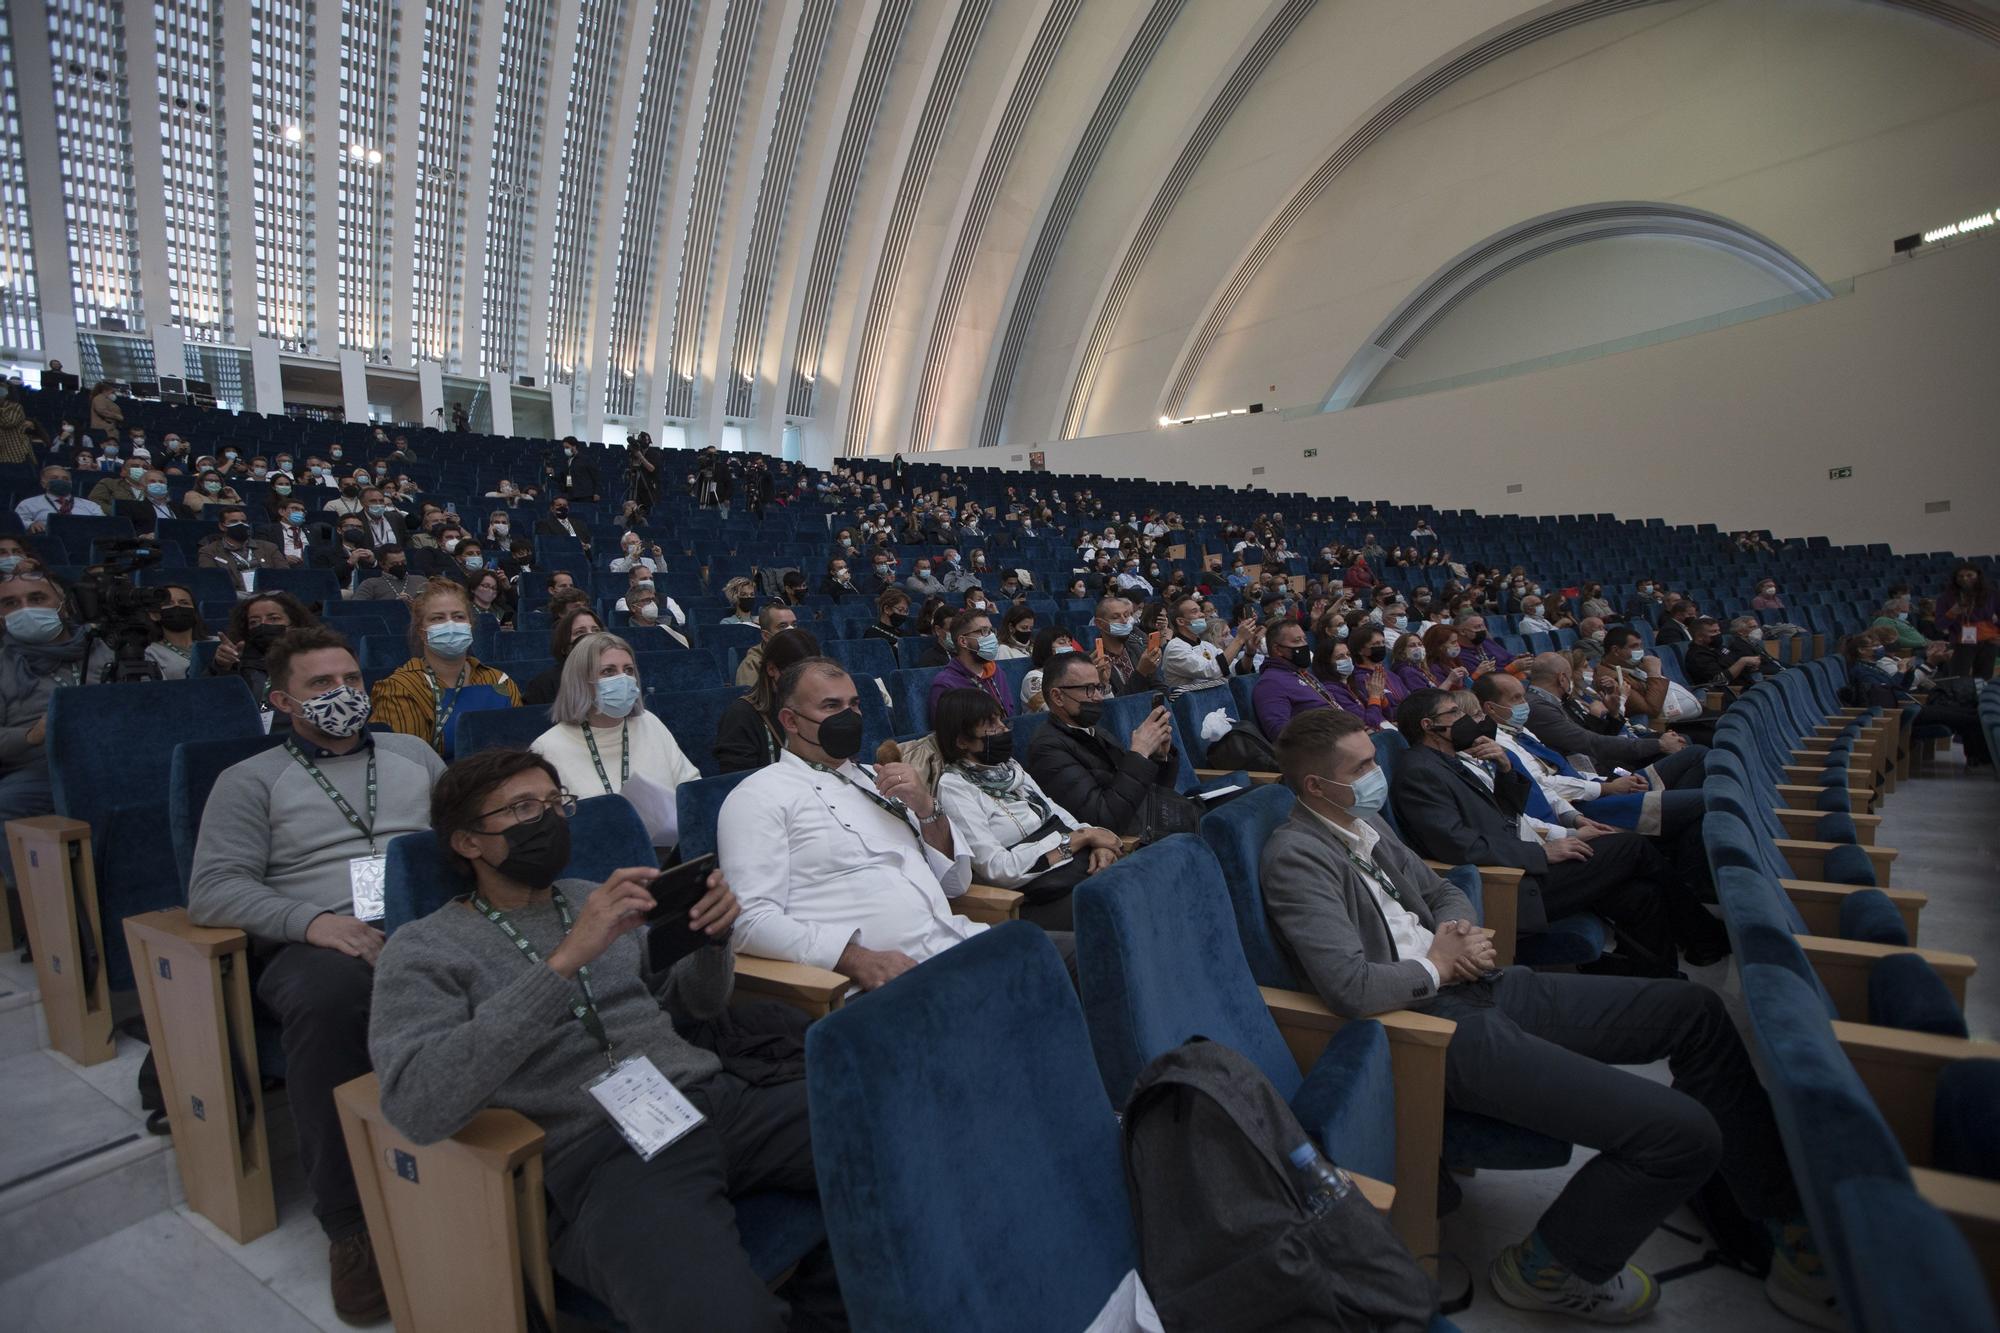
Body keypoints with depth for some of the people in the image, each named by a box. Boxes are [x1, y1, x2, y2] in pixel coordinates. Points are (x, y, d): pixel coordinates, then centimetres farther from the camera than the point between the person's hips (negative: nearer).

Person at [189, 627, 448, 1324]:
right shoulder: (251, 781, 15)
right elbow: (212, 888, 3)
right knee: (327, 999, -39)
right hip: (317, 943, -1)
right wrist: (312, 920, -14)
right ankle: (350, 1224, -22)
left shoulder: (413, 754, 23)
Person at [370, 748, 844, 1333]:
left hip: (716, 1096, 6)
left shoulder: (597, 898, 20)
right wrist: (566, 961, -21)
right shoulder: (422, 949, 4)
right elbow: (417, 1107, -15)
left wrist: (712, 937, 1)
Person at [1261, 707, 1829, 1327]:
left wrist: (1456, 929, 0)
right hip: (1437, 1022, -10)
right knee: (1682, 1131, -18)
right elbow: (1351, 987, -26)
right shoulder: (1294, 855, -17)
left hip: (1482, 986, 10)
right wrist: (1437, 966, -8)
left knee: (1698, 1011, 9)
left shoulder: (1366, 821, 12)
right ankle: (1551, 1268, 8)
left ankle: (1788, 1233, 24)